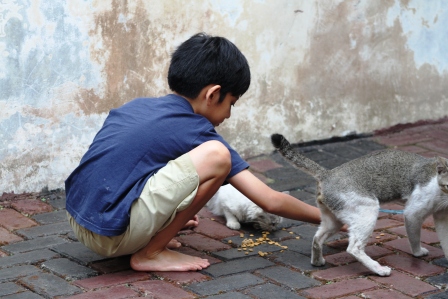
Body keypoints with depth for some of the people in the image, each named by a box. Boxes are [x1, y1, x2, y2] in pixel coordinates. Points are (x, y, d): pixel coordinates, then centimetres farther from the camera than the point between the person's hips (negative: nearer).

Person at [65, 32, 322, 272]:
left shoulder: (135, 106, 15)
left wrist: (172, 209, 42)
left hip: (79, 223, 8)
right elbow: (271, 201, 0)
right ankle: (150, 254, -2)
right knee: (216, 156, -12)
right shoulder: (194, 132, -3)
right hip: (112, 236, -8)